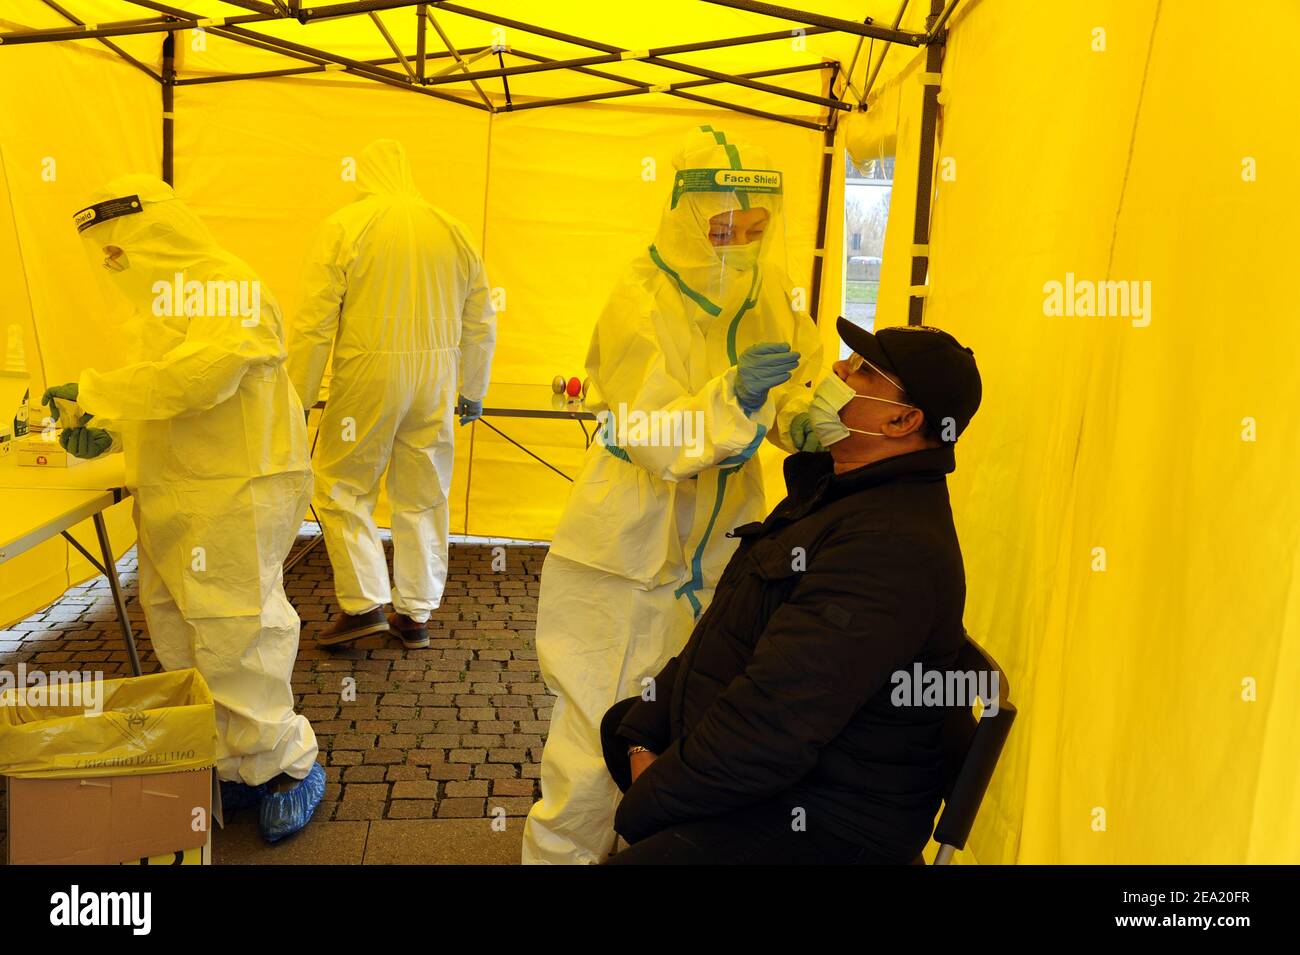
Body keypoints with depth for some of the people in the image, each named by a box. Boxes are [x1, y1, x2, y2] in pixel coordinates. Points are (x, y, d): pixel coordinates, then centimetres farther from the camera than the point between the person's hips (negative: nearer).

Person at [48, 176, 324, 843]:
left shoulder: (232, 291, -11)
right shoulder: (163, 301, 19)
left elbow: (200, 374, -26)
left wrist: (95, 393, -17)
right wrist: (110, 431, 7)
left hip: (234, 497, -9)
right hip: (172, 501, 10)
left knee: (234, 644, -5)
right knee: (179, 638, 11)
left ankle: (288, 765, 13)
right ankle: (232, 769, 23)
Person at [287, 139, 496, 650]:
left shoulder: (345, 226, -2)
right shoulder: (452, 230, 9)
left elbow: (315, 321, -7)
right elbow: (480, 324, 13)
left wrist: (298, 396, -1)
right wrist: (473, 391, 22)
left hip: (367, 377, -4)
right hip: (435, 379, 4)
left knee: (342, 487, 11)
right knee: (423, 497, 11)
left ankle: (365, 604, 8)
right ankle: (416, 614, 19)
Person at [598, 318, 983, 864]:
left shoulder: (892, 545, -29)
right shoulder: (833, 489, 7)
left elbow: (771, 726, -32)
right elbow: (727, 629, 10)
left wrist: (642, 807, -18)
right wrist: (645, 734, 3)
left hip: (821, 825, -10)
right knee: (612, 724, 21)